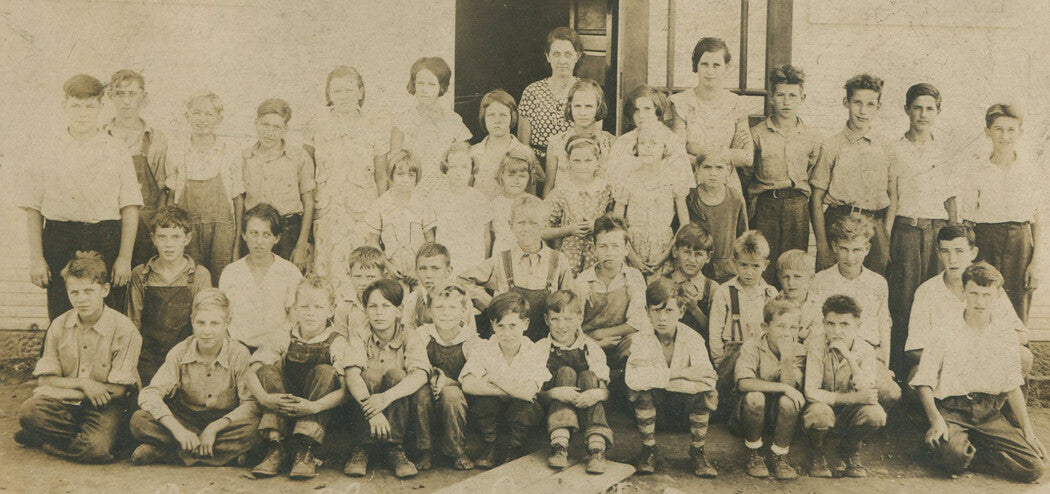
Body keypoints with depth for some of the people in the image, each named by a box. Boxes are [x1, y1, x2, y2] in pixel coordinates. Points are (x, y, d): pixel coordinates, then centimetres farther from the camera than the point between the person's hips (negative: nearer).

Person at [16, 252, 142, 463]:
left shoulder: (124, 329, -11)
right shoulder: (59, 326, 3)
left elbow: (118, 390, -10)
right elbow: (44, 380, 3)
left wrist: (66, 387, -11)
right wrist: (82, 384, -15)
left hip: (103, 406, -2)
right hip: (64, 404, 3)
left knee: (96, 449, -31)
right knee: (28, 412, -29)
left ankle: (45, 441, -4)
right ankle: (83, 437, -9)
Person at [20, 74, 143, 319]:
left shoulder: (116, 153, 6)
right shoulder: (47, 151, 7)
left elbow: (130, 209, 2)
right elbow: (32, 209, 5)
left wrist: (125, 258, -5)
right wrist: (36, 259, -1)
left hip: (106, 243, 0)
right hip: (58, 242, 1)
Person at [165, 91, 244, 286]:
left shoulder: (230, 152, 1)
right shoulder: (176, 151, 5)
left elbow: (238, 199, 4)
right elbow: (171, 196, 10)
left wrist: (237, 242, 1)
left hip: (221, 227, -1)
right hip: (186, 228, 1)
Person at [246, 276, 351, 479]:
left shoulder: (337, 342, -11)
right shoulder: (286, 340, -3)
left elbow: (344, 389, -23)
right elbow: (250, 373, -9)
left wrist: (313, 406, -39)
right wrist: (265, 398, -29)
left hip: (321, 412, -3)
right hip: (284, 409, 3)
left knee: (325, 372, -27)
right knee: (267, 371, -18)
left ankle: (306, 451, -31)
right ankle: (275, 447, -25)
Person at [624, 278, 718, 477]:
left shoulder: (692, 339, -15)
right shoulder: (641, 339, -14)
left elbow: (708, 382, -31)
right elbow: (633, 377, -35)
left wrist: (657, 379, -32)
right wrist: (681, 373, -36)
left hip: (685, 407, 0)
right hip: (655, 407, 0)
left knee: (705, 393, -30)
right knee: (640, 388, -30)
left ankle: (697, 451, -6)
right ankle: (648, 448, -9)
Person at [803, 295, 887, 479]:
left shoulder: (865, 351, -11)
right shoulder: (816, 349, -15)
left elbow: (866, 392, -23)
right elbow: (811, 393, -22)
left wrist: (849, 356, -32)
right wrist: (851, 397, -30)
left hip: (849, 414, 2)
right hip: (824, 406, -2)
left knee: (875, 413, -29)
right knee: (820, 412, -36)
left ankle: (851, 450, 4)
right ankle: (816, 453, -2)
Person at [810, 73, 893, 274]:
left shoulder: (884, 148, 10)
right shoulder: (832, 147, 1)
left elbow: (892, 198, 13)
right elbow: (816, 200, -1)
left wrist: (886, 237, 1)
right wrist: (822, 246, -7)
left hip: (875, 229, 3)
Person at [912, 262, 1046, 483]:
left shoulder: (1006, 334, 8)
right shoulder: (945, 330, -4)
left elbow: (1013, 387, 14)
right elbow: (925, 383, -5)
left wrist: (1028, 432, 5)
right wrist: (935, 420, -22)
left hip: (989, 414, 4)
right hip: (951, 410, -4)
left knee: (1035, 466, -16)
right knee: (953, 454, -36)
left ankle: (970, 451, 1)